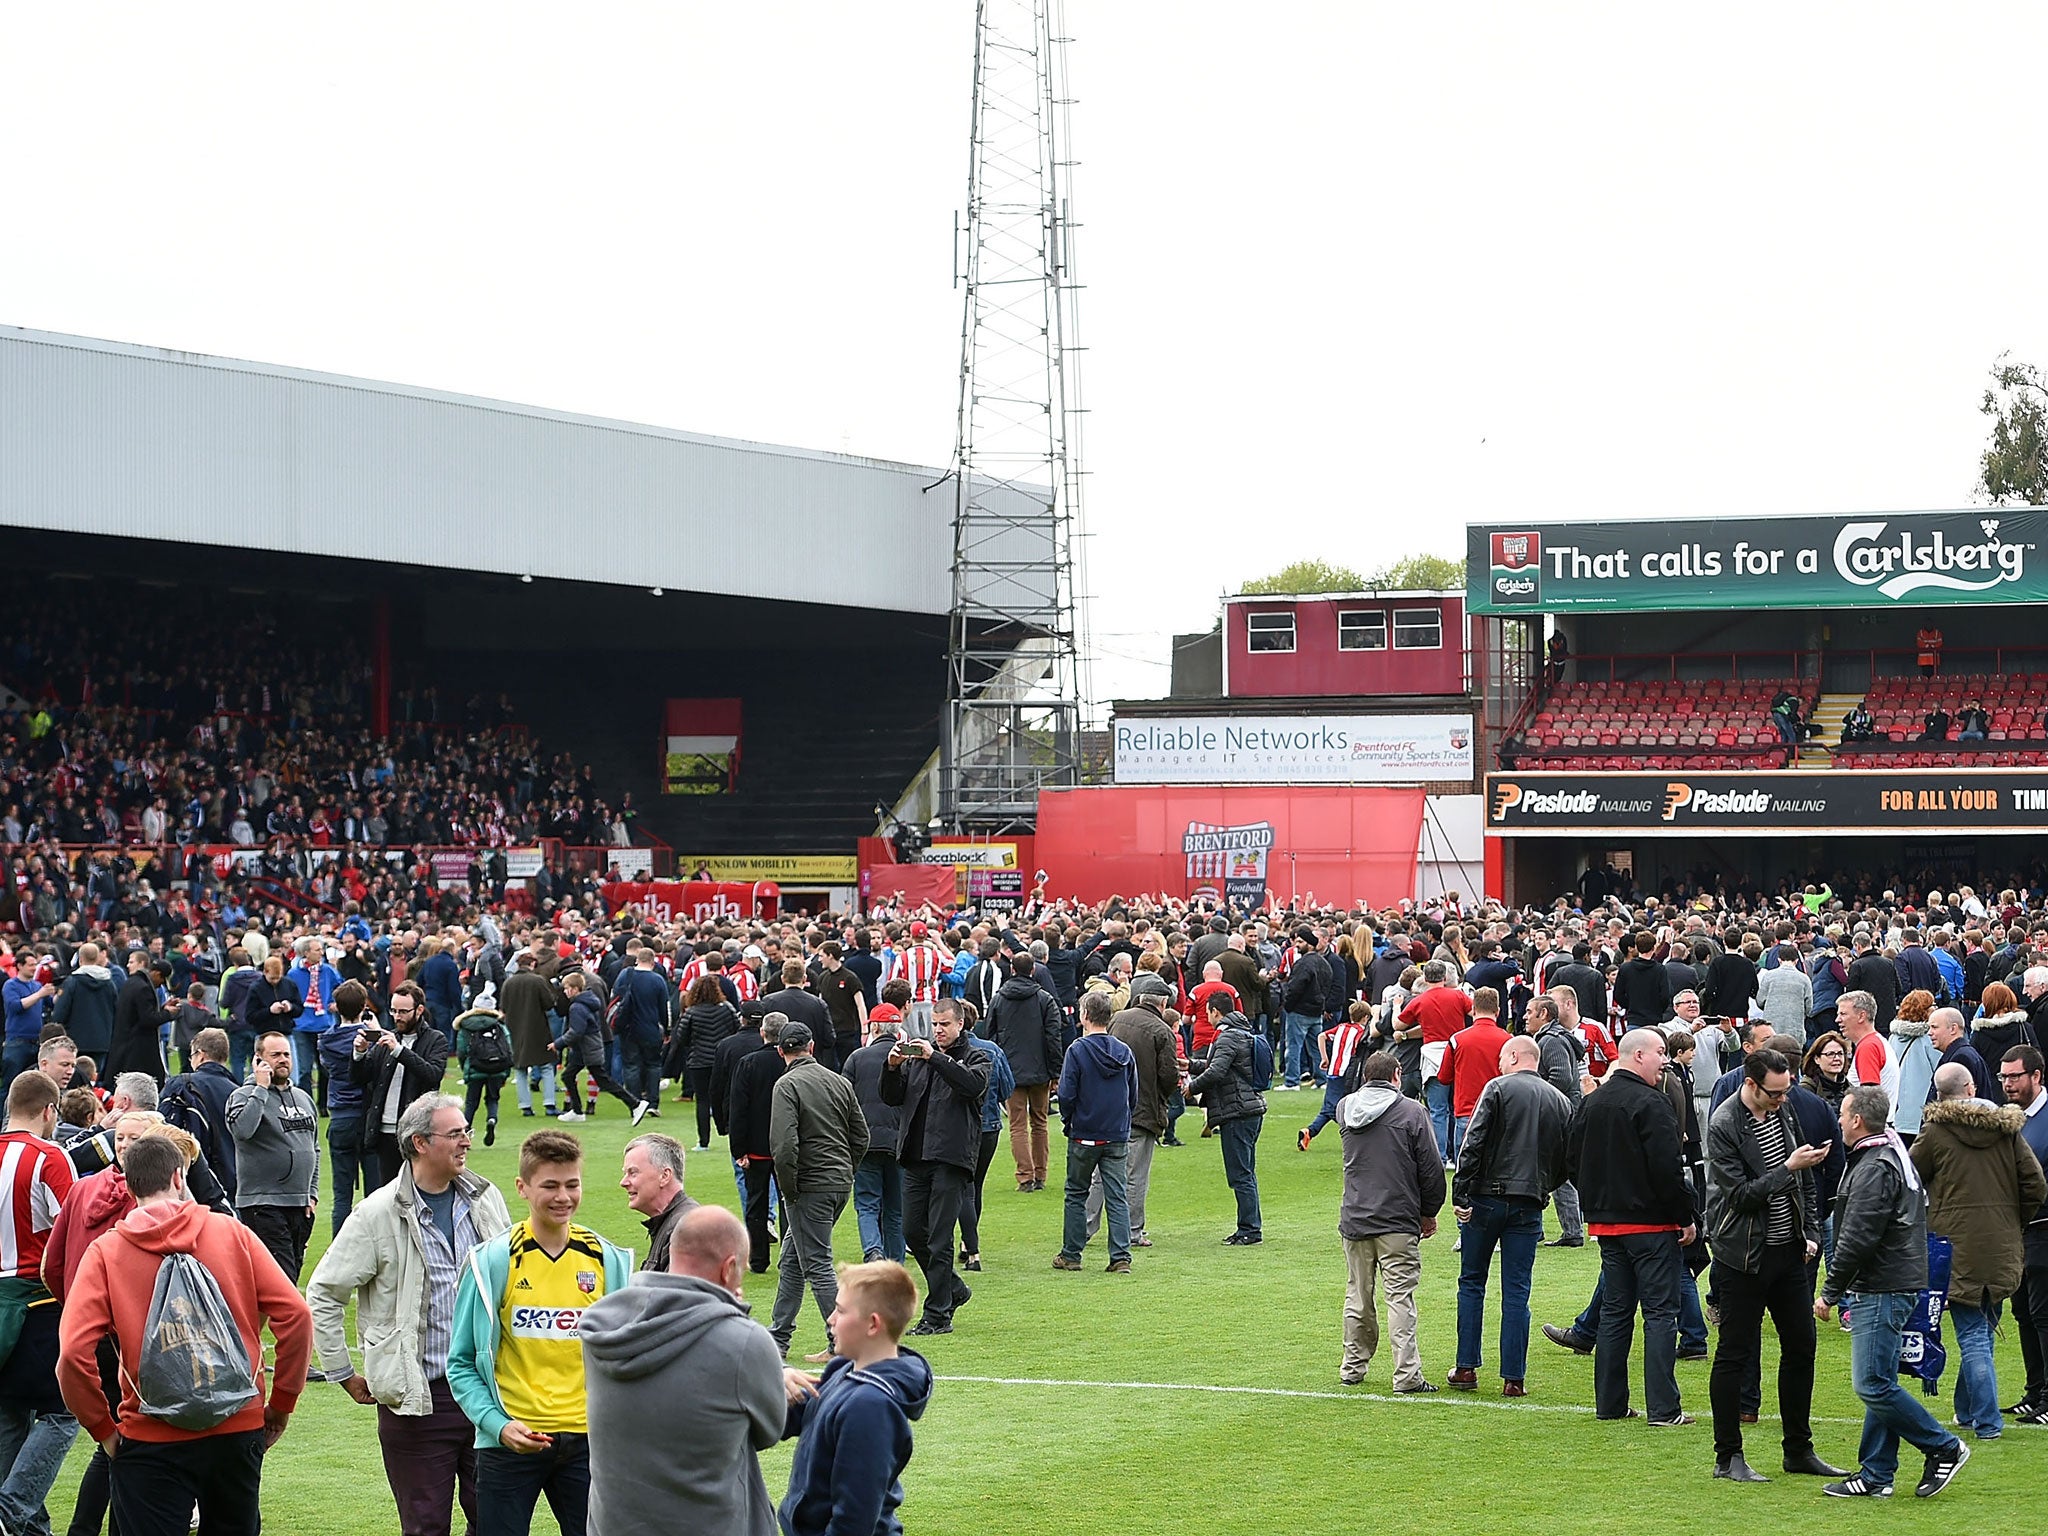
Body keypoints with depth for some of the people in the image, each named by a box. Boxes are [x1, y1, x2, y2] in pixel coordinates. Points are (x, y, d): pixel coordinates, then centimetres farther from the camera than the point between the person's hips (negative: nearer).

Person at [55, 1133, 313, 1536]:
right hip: (239, 1430, 2)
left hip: (152, 1442, -2)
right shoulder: (232, 1233, 1)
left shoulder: (105, 1252, -2)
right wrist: (281, 1404, 6)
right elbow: (295, 1315, -4)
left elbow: (73, 1352, -13)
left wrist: (102, 1429, 0)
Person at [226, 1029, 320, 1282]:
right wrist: (261, 1088, -18)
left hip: (301, 1205, 7)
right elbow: (241, 1129, -26)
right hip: (263, 1203, -7)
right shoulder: (244, 1096, -4)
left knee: (294, 1269, 9)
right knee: (283, 1278, -15)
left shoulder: (303, 1098, 17)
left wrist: (312, 1192, 15)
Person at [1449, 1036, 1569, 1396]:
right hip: (1529, 1205, 3)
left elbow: (1473, 1144, -12)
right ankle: (1514, 1377, 2)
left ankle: (1466, 1369, 9)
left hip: (1487, 1197, -3)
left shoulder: (1498, 1088, -5)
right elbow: (1567, 1160, 12)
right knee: (1516, 1291, 5)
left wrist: (1460, 1194, -11)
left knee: (1471, 1283, 9)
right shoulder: (1561, 1102, 10)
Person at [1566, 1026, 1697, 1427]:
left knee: (1614, 1311, 13)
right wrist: (1686, 1217, -11)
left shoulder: (1590, 1104, 10)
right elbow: (1667, 1167, -19)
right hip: (1652, 1224, -7)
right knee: (1660, 1311, -4)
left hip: (1607, 1223, 7)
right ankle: (1664, 1409, -7)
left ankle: (1610, 1403, 14)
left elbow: (1574, 1161, 14)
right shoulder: (1650, 1103, -15)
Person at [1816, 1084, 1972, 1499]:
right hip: (1895, 1285, 11)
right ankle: (1875, 1476, 13)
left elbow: (1857, 1240, -21)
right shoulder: (1895, 1153, 17)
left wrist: (1830, 1293, -12)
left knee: (1873, 1384, -10)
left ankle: (1944, 1448, -2)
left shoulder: (1874, 1169, -17)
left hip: (1881, 1291, -11)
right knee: (1878, 1384, 11)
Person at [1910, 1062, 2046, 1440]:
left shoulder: (1935, 1132, -7)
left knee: (1972, 1337, -3)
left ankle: (1987, 1420, -7)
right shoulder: (2008, 1129, 3)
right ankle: (1968, 1410, 23)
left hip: (1958, 1248, -4)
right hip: (2003, 1249, 4)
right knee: (1982, 1332, 16)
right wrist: (2013, 1223, 14)